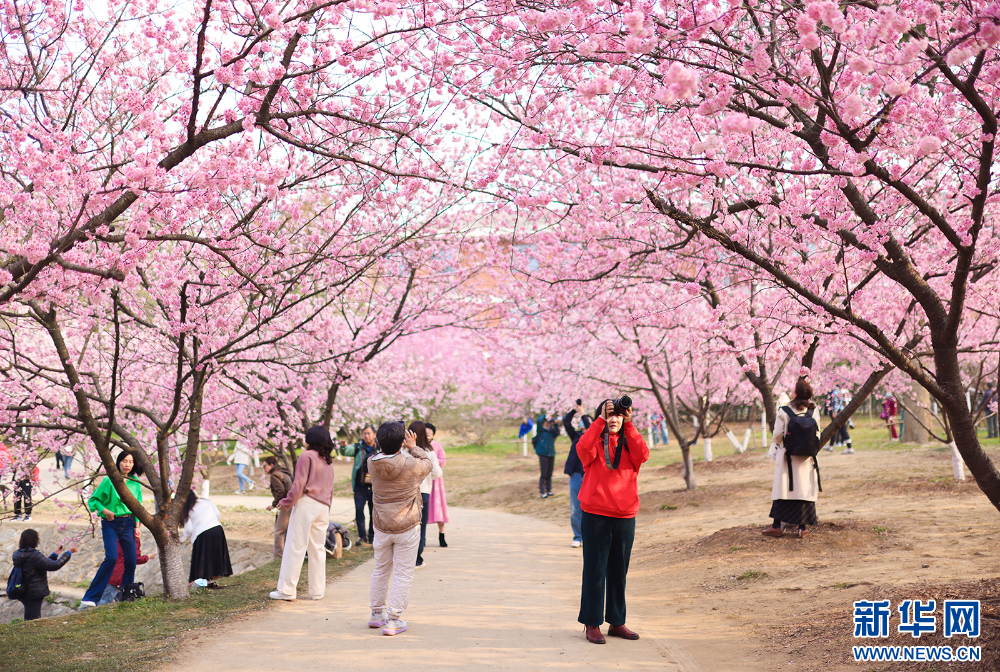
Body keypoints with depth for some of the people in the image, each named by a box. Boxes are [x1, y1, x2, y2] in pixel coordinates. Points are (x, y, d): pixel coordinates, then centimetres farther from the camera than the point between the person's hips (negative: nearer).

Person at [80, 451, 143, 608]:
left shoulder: (135, 483, 9)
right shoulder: (109, 480, -5)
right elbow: (93, 500, 0)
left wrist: (137, 525, 9)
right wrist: (105, 511, -16)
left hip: (128, 523, 5)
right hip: (111, 523, -5)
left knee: (131, 560, -1)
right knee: (111, 558, -20)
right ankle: (90, 598, -18)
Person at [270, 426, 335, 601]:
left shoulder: (307, 456, -5)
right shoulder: (328, 461, 16)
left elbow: (299, 484, -10)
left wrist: (287, 503, -3)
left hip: (306, 503, -7)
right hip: (323, 507, 7)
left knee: (295, 547, -4)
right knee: (317, 549, 11)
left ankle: (287, 590, -3)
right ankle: (317, 590, 12)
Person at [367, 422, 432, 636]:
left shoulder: (372, 464, -8)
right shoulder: (412, 465, -18)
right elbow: (427, 464, 4)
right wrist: (414, 447, 11)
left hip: (381, 527, 4)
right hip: (407, 528, -4)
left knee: (381, 570, 20)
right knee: (402, 574, 3)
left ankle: (377, 613, 32)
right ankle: (394, 620, 1)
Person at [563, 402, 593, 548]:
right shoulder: (576, 436, 14)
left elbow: (590, 429, -14)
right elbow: (566, 422, 7)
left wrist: (583, 414, -11)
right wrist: (574, 410, -4)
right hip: (576, 475, 3)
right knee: (575, 509, 2)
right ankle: (578, 537, 10)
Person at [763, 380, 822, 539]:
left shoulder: (784, 412, -11)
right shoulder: (814, 412, -3)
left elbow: (777, 435, -6)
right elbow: (817, 435, 3)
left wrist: (774, 447, 15)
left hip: (787, 456, -2)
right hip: (807, 459, 2)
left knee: (782, 489, 5)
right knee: (805, 489, 7)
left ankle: (777, 526, 6)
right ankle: (802, 527, 6)